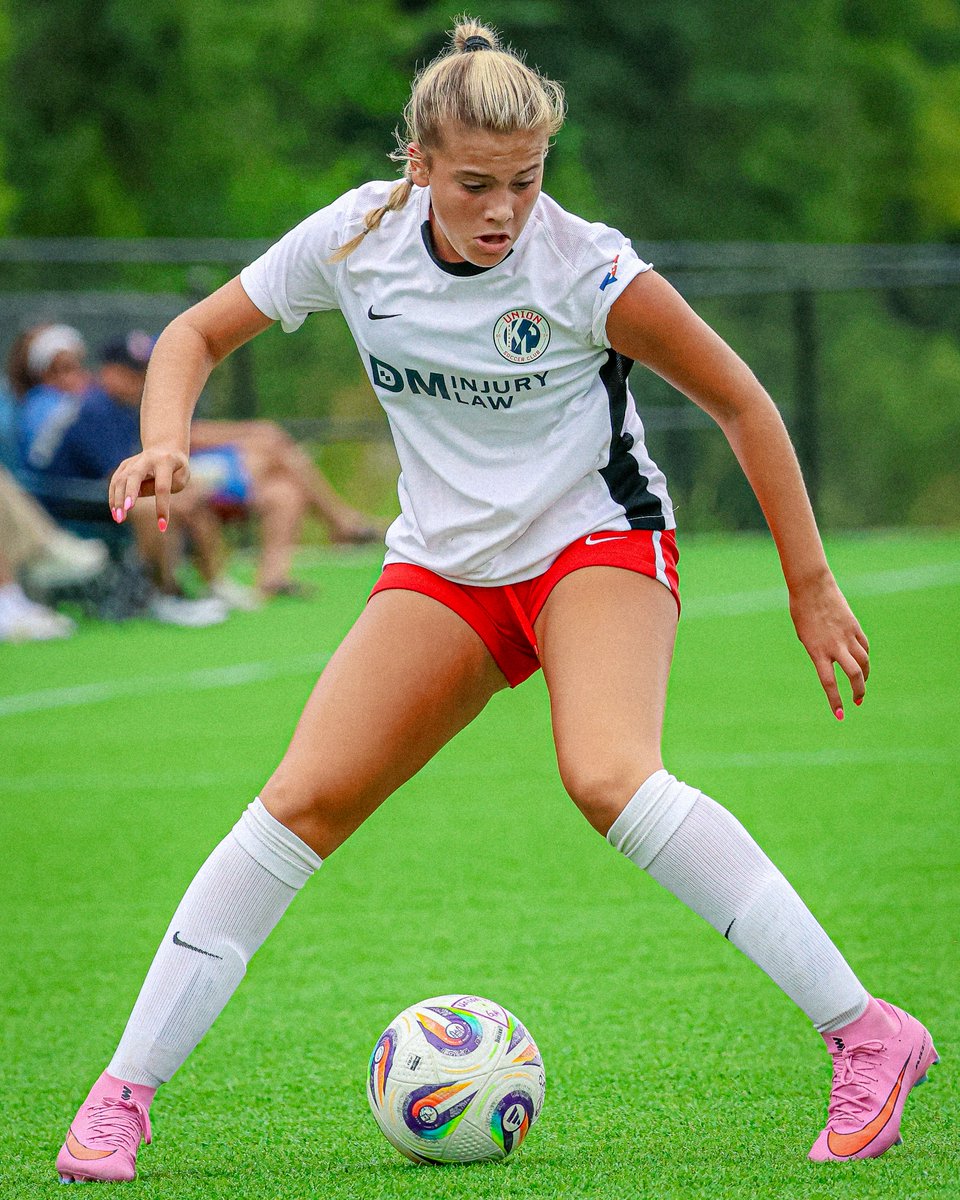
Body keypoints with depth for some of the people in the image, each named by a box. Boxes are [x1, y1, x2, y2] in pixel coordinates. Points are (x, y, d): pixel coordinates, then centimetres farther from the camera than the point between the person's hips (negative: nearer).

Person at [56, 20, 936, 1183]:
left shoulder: (582, 267, -20)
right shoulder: (358, 238, -10)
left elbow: (739, 402, -8)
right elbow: (196, 335, 4)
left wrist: (811, 587, -7)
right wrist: (165, 442, -17)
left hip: (597, 541, -4)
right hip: (442, 567, 4)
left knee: (607, 776, -32)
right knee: (305, 798, -12)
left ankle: (865, 1034, -28)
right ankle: (123, 1094, -5)